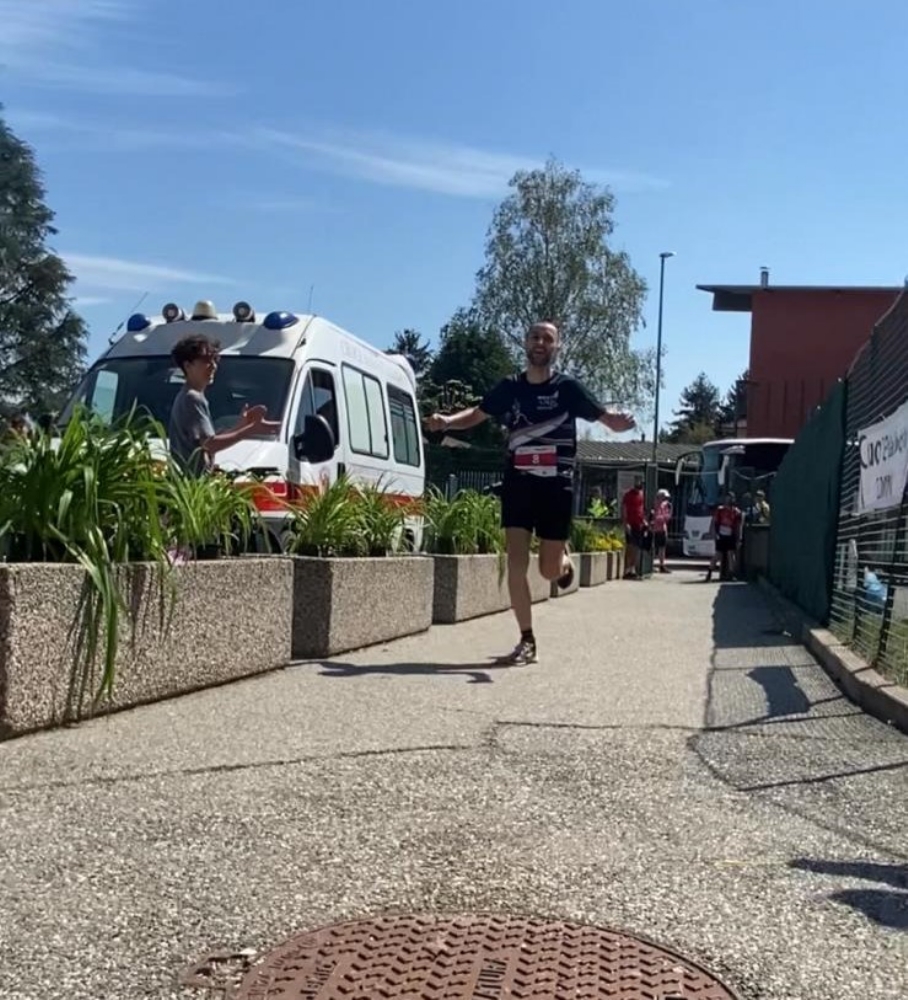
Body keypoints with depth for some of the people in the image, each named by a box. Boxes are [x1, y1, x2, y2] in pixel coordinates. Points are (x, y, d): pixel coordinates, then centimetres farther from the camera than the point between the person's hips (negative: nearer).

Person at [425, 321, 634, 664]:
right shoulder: (509, 387, 4)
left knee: (549, 570, 3)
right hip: (517, 485, 2)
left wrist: (621, 422, -27)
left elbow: (606, 417, -4)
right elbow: (477, 414, 15)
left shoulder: (568, 388, -3)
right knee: (516, 565, -6)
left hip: (556, 487, -2)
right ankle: (527, 643, 5)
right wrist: (447, 421, -4)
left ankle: (564, 558, 42)